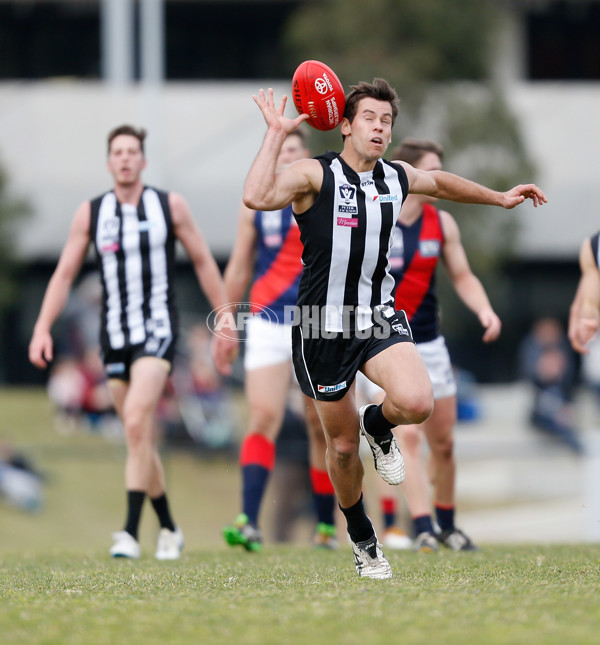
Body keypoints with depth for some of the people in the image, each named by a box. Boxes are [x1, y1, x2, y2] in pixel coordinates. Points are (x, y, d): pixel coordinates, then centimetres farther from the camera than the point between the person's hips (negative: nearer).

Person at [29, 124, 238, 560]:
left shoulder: (170, 206, 1)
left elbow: (204, 263, 7)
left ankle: (131, 532, -25)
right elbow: (64, 274, 8)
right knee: (143, 440, 8)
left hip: (157, 332, -4)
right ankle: (169, 529, 24)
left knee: (136, 422, -22)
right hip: (115, 337, 4)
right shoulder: (90, 213, 6)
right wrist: (43, 328, -4)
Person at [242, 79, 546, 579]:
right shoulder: (316, 175, -12)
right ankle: (362, 539, 33)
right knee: (343, 446, 7)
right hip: (323, 327, -3)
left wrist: (499, 198, 33)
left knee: (416, 402, -27)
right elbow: (257, 197, -32)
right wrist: (277, 133, -27)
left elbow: (440, 182, 28)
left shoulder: (397, 178, 4)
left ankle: (379, 425, 11)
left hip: (380, 318, 3)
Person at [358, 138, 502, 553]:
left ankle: (446, 524, 28)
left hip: (428, 343, 5)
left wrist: (484, 310, -9)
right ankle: (423, 529, -18)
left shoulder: (442, 223, 2)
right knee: (407, 434, -17)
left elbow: (463, 277, 8)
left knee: (443, 441, 9)